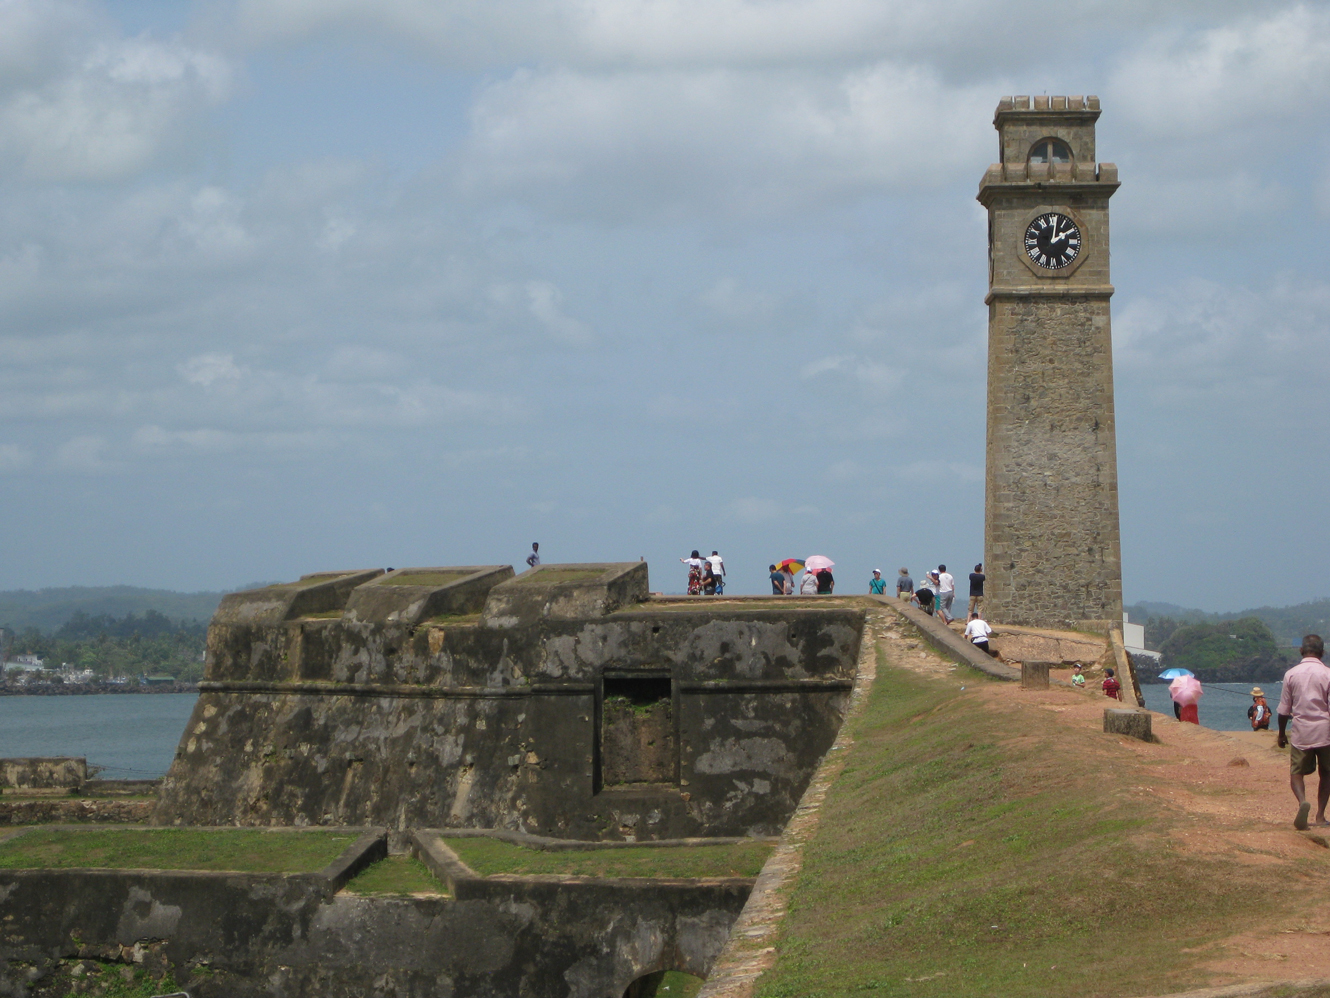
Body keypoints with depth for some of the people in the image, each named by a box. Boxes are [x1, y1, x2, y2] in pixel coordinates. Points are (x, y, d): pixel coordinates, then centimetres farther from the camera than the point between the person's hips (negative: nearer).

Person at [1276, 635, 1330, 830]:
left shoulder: (1291, 674, 0)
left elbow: (1284, 709, 3)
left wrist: (1281, 734, 14)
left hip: (1301, 733, 0)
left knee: (1297, 772, 4)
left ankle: (1302, 802, -25)